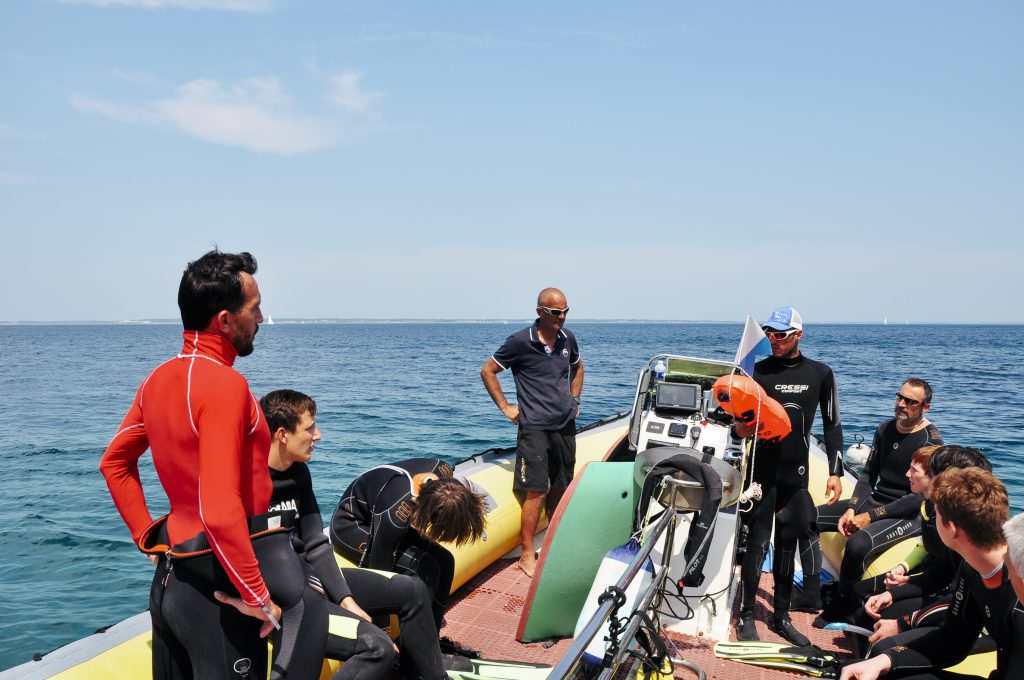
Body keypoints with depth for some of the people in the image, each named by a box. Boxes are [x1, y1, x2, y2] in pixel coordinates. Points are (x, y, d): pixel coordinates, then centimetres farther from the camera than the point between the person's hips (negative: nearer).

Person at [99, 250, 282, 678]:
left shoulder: (159, 378, 4)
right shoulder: (224, 385, -22)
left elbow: (115, 463, 16)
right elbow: (220, 512, -28)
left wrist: (148, 538, 17)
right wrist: (258, 598, -20)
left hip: (168, 579, 8)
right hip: (216, 589, -8)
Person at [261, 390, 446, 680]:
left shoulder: (299, 472, 6)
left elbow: (316, 546, 8)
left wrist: (345, 598, -1)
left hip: (307, 573, 9)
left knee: (412, 591, 10)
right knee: (378, 647, -26)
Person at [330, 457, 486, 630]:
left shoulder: (444, 470, -24)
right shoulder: (397, 513, -41)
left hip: (376, 518, 8)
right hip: (349, 526, -7)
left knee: (444, 561, -10)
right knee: (424, 567, -26)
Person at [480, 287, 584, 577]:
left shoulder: (567, 338, 7)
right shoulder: (520, 341, -10)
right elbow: (487, 371, -2)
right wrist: (505, 407, -4)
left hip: (565, 425, 6)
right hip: (535, 426, -6)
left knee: (560, 488, 13)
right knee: (536, 490, -10)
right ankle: (527, 555, -1)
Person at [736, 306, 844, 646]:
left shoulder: (820, 373, 4)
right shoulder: (758, 370, 0)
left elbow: (832, 424, 8)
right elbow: (740, 419, 5)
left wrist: (835, 471, 3)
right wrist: (741, 428, -19)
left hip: (796, 472, 2)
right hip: (762, 469, -2)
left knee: (788, 543, 10)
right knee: (758, 541, -2)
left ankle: (781, 616, 22)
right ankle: (746, 615, 8)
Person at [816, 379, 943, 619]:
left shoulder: (931, 441, -14)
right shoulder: (885, 428, 7)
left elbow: (921, 497, -19)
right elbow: (868, 474, 10)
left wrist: (871, 516, -20)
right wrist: (851, 509, -7)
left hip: (910, 515, -8)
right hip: (875, 500, 8)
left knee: (857, 544, -35)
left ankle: (843, 606, -11)